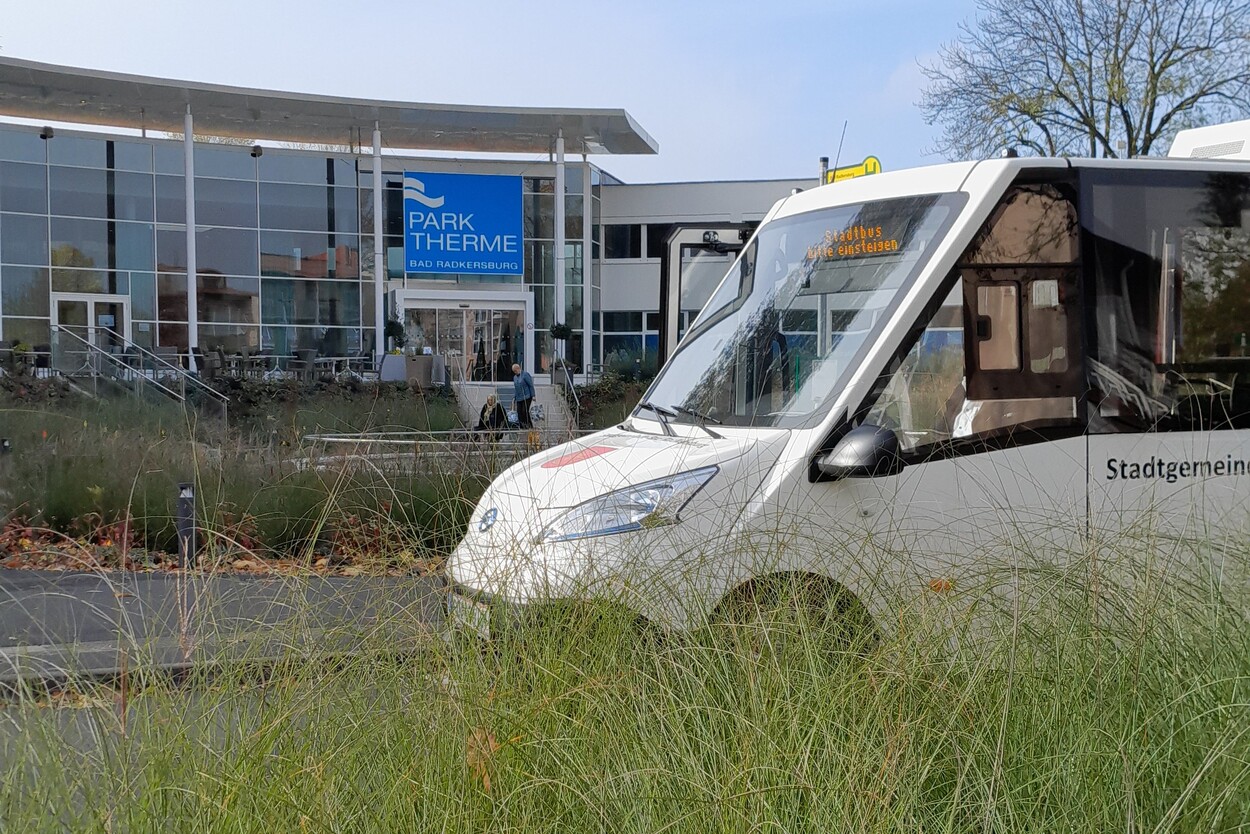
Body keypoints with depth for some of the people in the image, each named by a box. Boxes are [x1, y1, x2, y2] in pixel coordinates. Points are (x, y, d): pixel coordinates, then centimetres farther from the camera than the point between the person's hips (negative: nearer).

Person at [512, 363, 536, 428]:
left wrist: (533, 396, -11)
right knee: (519, 412, 0)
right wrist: (514, 397, 14)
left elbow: (531, 385, -7)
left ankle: (530, 426, -5)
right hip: (519, 398, 7)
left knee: (525, 411, -13)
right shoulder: (515, 377, 16)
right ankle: (522, 427, 4)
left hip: (526, 397, -7)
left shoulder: (525, 374, -6)